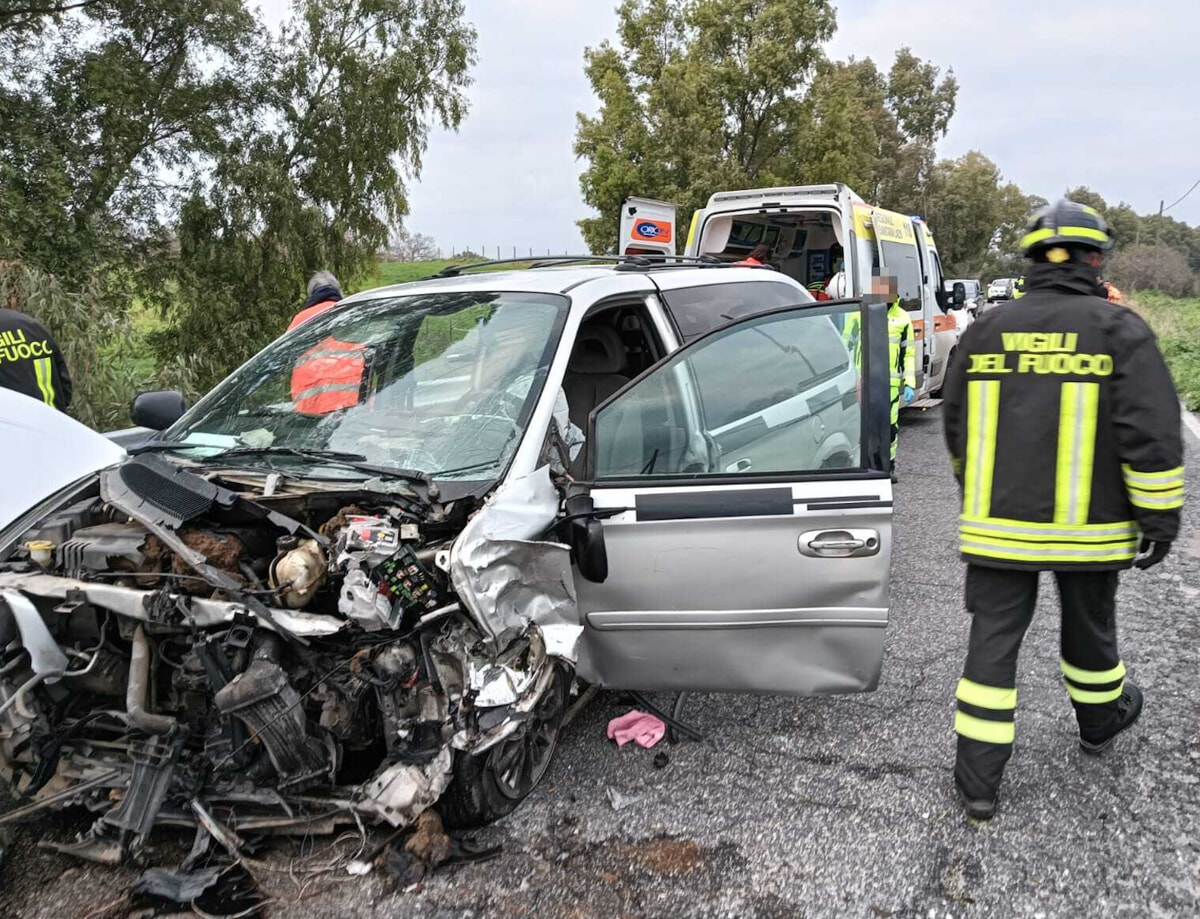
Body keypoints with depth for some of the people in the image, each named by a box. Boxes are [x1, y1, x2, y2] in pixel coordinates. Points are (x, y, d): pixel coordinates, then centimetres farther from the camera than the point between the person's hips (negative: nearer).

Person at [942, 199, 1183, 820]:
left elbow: (958, 428, 13)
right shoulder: (1119, 331, -8)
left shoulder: (984, 332, 3)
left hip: (998, 524, 2)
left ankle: (978, 780, 8)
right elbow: (1153, 434, -12)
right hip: (1088, 527, -1)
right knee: (1089, 628, 21)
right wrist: (1159, 519, -2)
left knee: (993, 639, 5)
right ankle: (1099, 722, 48)